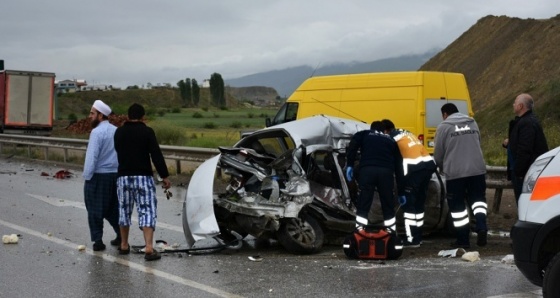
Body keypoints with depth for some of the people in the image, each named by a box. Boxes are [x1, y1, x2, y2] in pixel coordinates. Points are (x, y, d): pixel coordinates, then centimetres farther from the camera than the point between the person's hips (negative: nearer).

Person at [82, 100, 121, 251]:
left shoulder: (97, 132, -14)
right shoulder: (116, 131, 8)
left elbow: (92, 156, -17)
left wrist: (87, 175, -10)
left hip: (98, 176, -7)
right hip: (115, 175, 7)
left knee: (95, 210, 2)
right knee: (113, 208, 18)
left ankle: (98, 241, 2)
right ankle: (121, 236, 19)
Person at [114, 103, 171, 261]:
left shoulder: (119, 132, 6)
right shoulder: (147, 132, -8)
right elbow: (156, 156, -11)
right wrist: (165, 176, -8)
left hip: (123, 177, 4)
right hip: (143, 177, -4)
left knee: (124, 211, 17)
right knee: (147, 210, -5)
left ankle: (124, 245, 25)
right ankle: (149, 248, -16)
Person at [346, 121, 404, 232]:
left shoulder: (364, 134, 25)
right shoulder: (391, 140, 30)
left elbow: (353, 145, 3)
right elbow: (398, 164, 27)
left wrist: (349, 165, 4)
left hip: (367, 170, -1)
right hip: (386, 172, 2)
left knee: (363, 206, 5)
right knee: (388, 207, 13)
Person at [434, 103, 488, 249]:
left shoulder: (444, 127, -2)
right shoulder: (473, 123, 15)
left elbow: (438, 154, 1)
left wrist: (442, 168, 21)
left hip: (455, 172, -4)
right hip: (477, 169, 4)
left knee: (457, 206, 6)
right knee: (478, 199, 17)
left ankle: (463, 239, 10)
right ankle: (481, 228, -5)